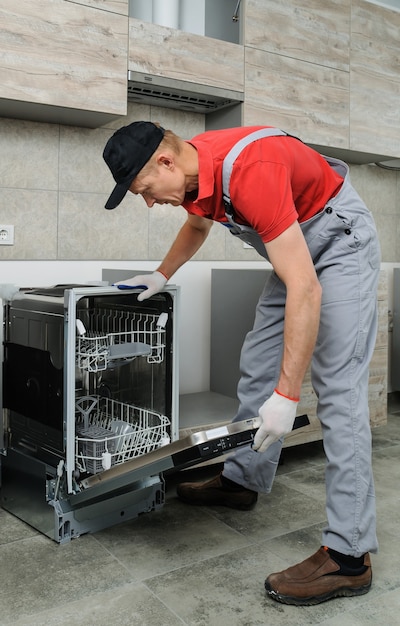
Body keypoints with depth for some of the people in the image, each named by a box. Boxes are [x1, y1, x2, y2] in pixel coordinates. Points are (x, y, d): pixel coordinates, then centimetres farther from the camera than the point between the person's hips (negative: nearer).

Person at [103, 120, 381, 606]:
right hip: (296, 240, 9)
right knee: (257, 364, 11)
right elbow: (198, 224, 20)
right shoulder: (189, 172, -7)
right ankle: (244, 479, 26)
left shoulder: (249, 171, -35)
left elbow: (305, 288, -38)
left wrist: (287, 395, -38)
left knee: (338, 388, -16)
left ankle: (349, 554, -13)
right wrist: (161, 275, 16)